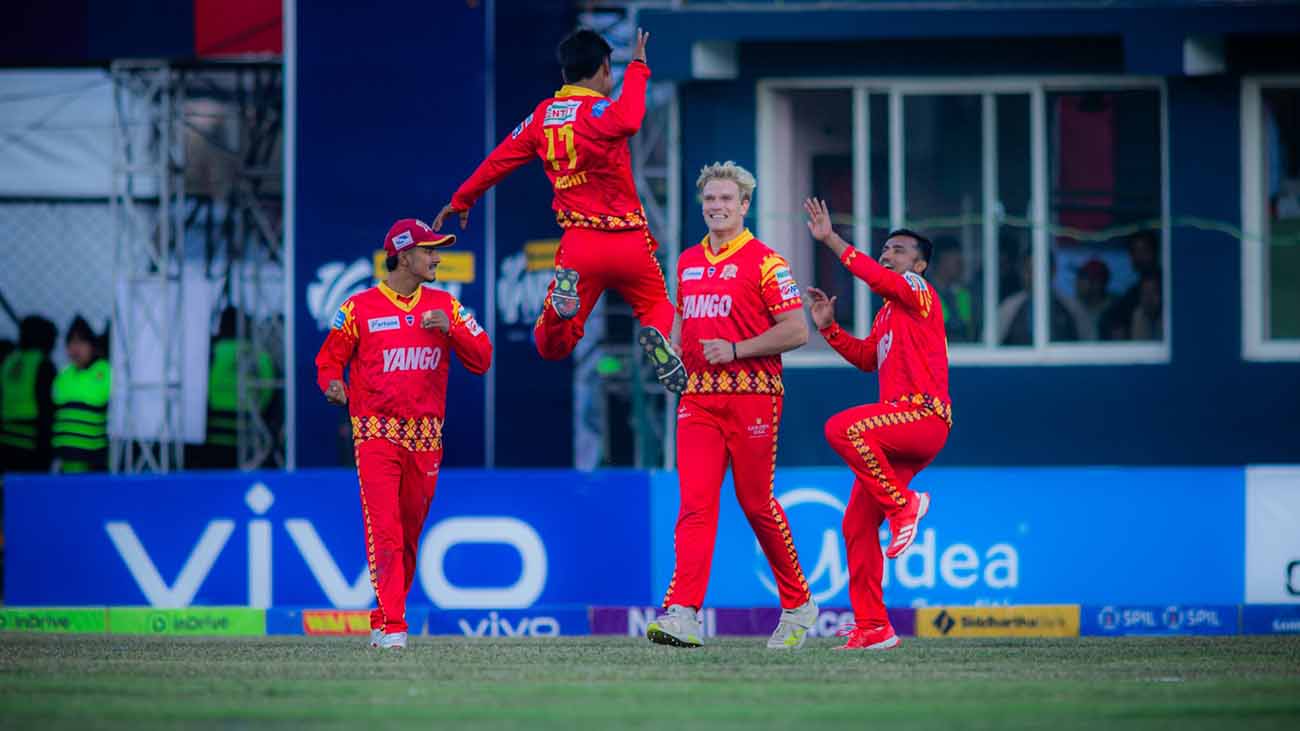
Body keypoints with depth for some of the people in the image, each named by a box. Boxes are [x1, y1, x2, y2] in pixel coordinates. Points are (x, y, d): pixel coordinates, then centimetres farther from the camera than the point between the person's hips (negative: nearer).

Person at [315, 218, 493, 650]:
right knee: (384, 529, -14)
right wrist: (333, 385, -16)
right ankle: (391, 627, -18)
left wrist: (450, 328, -11)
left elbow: (481, 359, 5)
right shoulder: (360, 307, 1)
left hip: (426, 436, 4)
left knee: (409, 533, 8)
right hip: (376, 431, -4)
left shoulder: (444, 306, 10)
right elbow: (329, 361, 6)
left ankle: (385, 619, 20)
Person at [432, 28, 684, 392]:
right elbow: (628, 120, -35)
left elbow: (501, 158, 16)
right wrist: (637, 69, -21)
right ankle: (658, 334, -14)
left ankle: (565, 288, -25)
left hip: (580, 243, 3)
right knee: (657, 304, 24)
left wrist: (461, 200, 29)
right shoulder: (598, 111, -10)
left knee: (552, 346, 8)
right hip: (629, 242, -3)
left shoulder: (543, 115, 7)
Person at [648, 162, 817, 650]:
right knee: (695, 503, -8)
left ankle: (798, 605, 21)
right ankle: (683, 614, -18)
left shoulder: (764, 262, -4)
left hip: (751, 395, -5)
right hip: (698, 397, 5)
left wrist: (735, 349, -16)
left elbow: (796, 331, -9)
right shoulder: (688, 262, 15)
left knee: (756, 502, 3)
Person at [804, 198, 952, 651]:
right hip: (900, 428, 9)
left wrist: (831, 240, -22)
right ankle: (872, 629, 7)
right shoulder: (887, 312, 25)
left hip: (923, 417, -9)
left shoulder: (918, 291, -2)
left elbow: (878, 278, -20)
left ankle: (903, 503, -19)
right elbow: (867, 358, 30)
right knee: (857, 524, 4)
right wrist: (828, 327, 18)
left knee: (842, 428, -33)